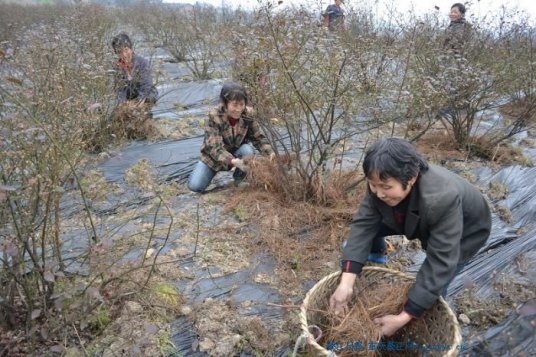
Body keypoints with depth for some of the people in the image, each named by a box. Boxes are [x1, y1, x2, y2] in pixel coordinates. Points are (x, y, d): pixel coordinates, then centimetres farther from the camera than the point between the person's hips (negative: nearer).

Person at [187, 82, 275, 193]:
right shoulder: (214, 117, -29)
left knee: (248, 151, -32)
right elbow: (215, 147, -34)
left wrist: (270, 152, -31)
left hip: (236, 152, 2)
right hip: (214, 156, -2)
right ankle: (214, 170, 15)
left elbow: (258, 137, -11)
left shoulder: (248, 114, -20)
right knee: (195, 186, -16)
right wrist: (233, 161, -52)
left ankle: (239, 178, -2)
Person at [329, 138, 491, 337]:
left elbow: (439, 264, -42)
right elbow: (364, 224, -30)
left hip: (465, 231, -4)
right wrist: (346, 282, -40)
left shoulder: (442, 200, -46)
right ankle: (377, 256, 28)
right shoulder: (381, 184, -30)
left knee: (433, 286, -12)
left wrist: (404, 318, -42)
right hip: (421, 222, 5)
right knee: (370, 225, -6)